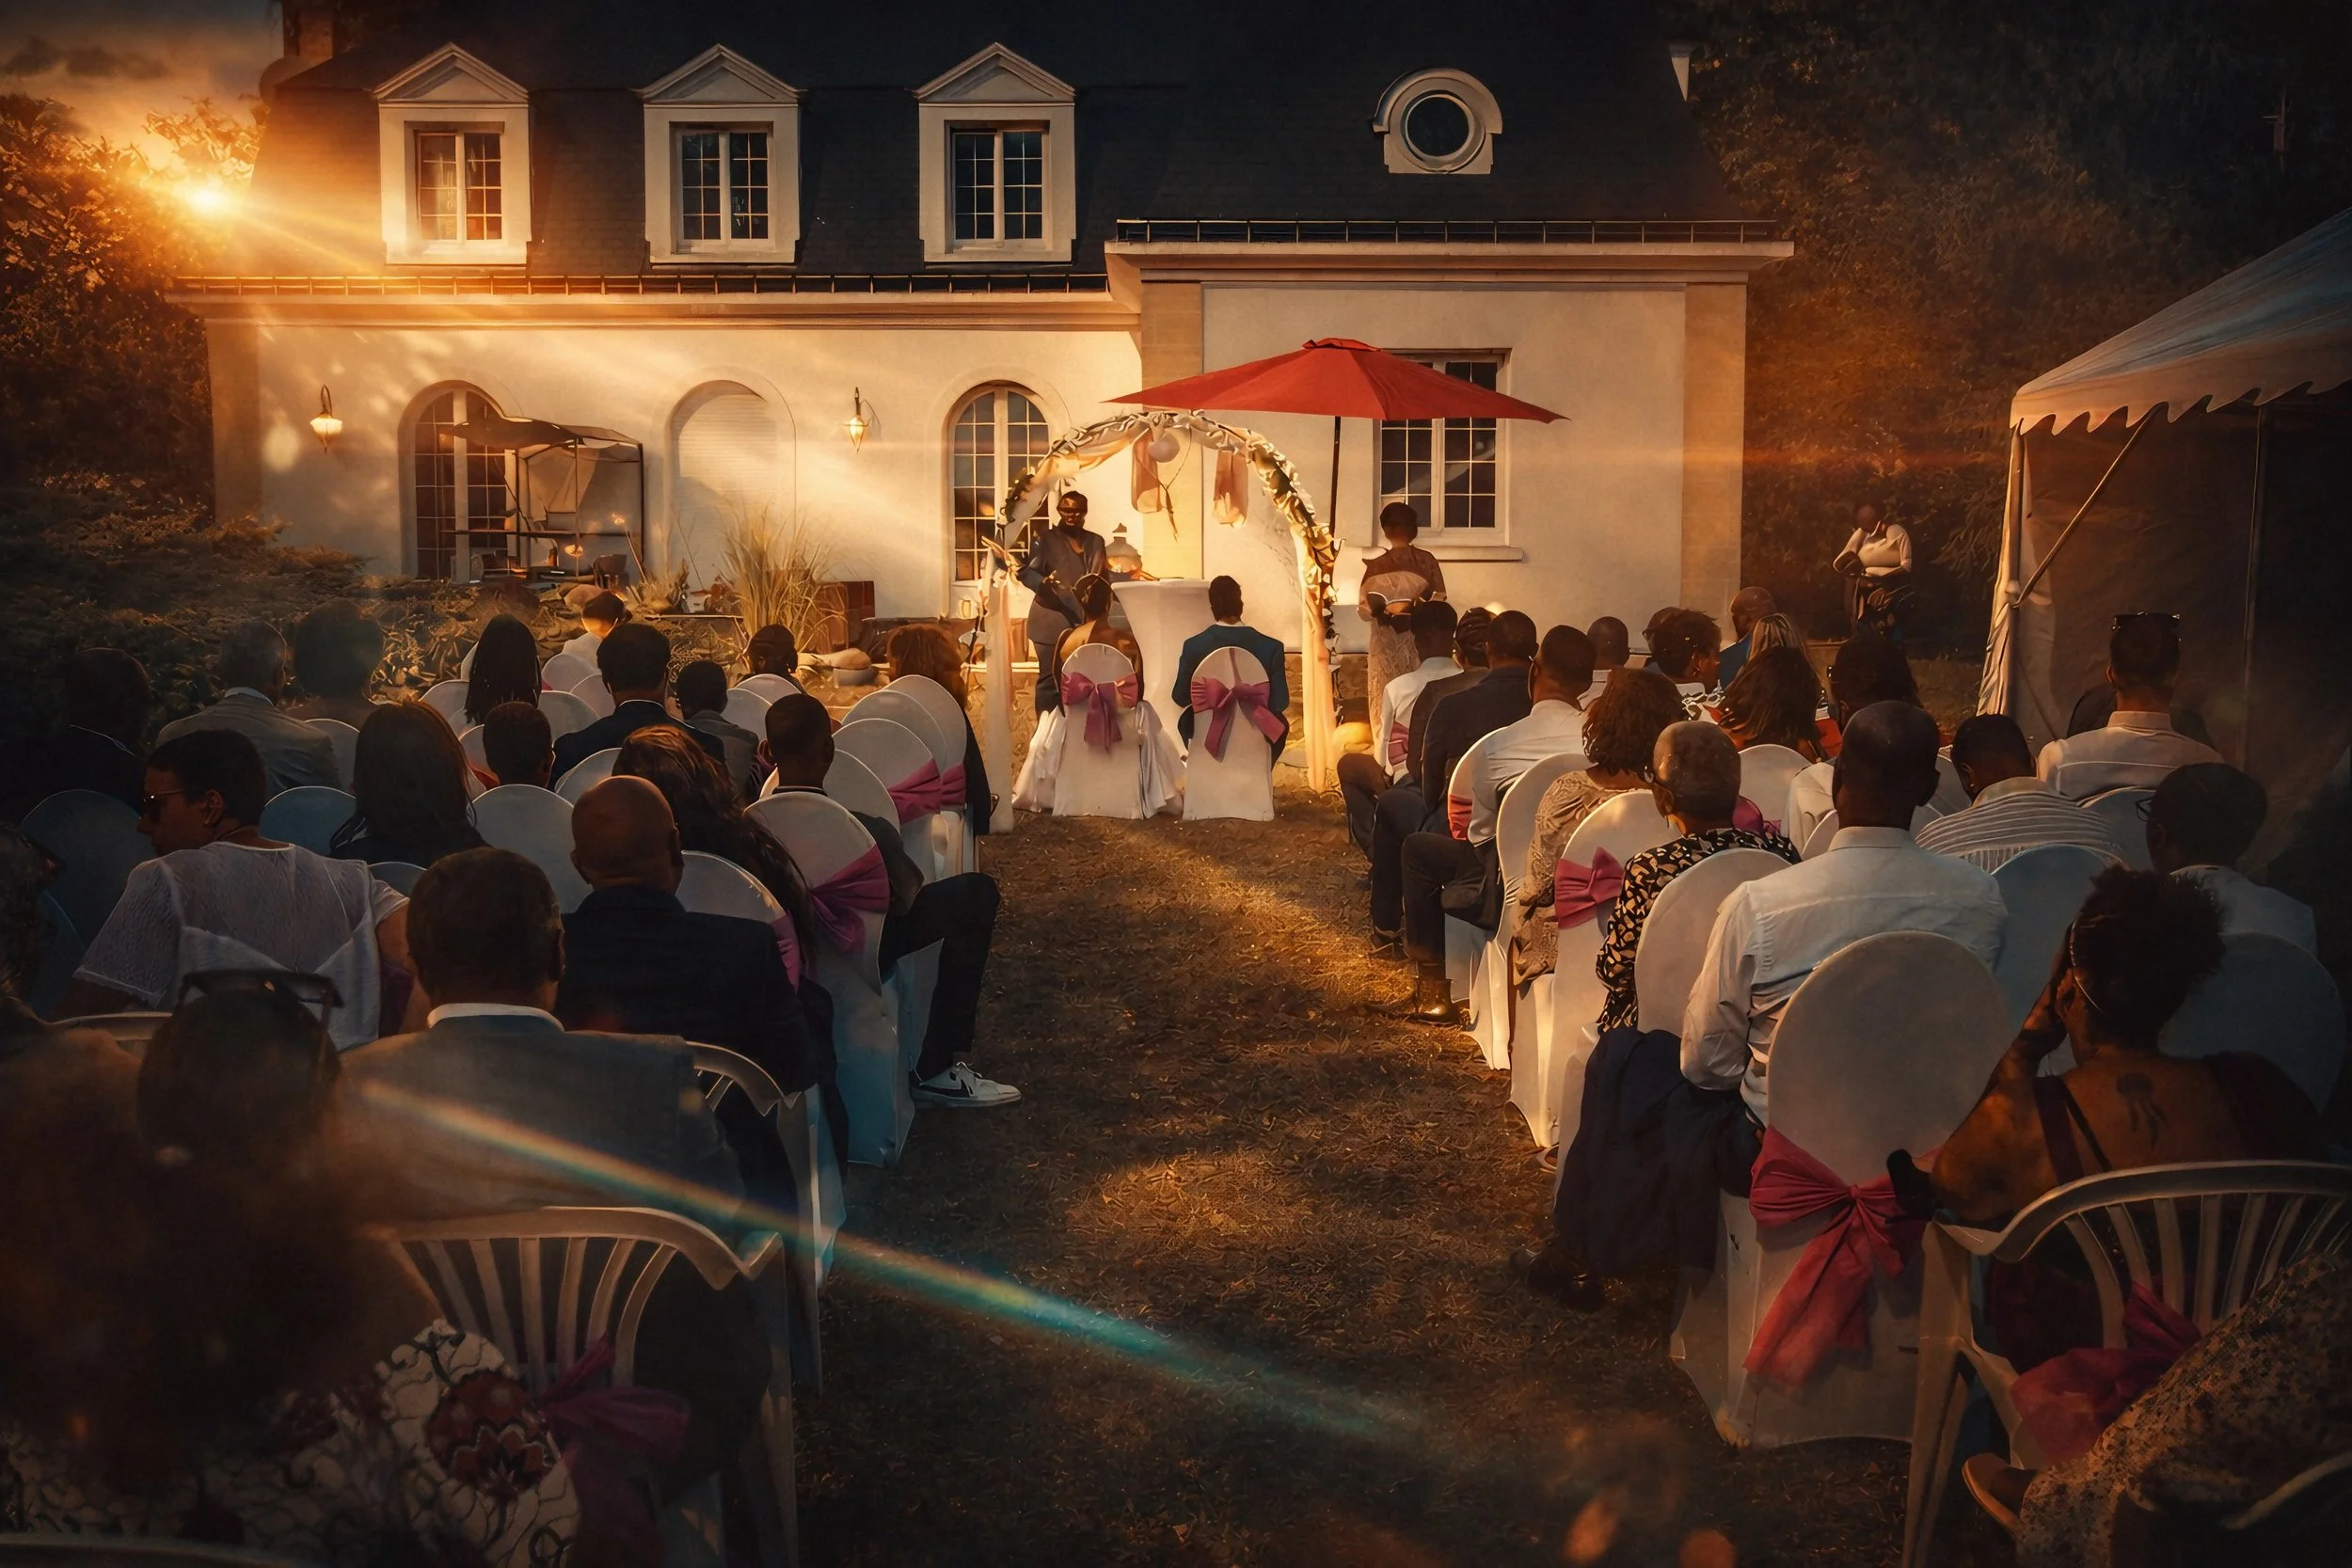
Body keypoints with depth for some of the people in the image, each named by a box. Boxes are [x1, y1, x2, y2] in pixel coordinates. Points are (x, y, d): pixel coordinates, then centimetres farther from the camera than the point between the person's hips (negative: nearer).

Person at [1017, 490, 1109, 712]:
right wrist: (1043, 583, -24)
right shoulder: (1044, 538, 2)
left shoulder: (1096, 541, 16)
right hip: (1053, 621, -4)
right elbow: (1027, 572, -4)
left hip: (1087, 621, 4)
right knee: (1051, 679, -4)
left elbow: (1105, 577, 22)